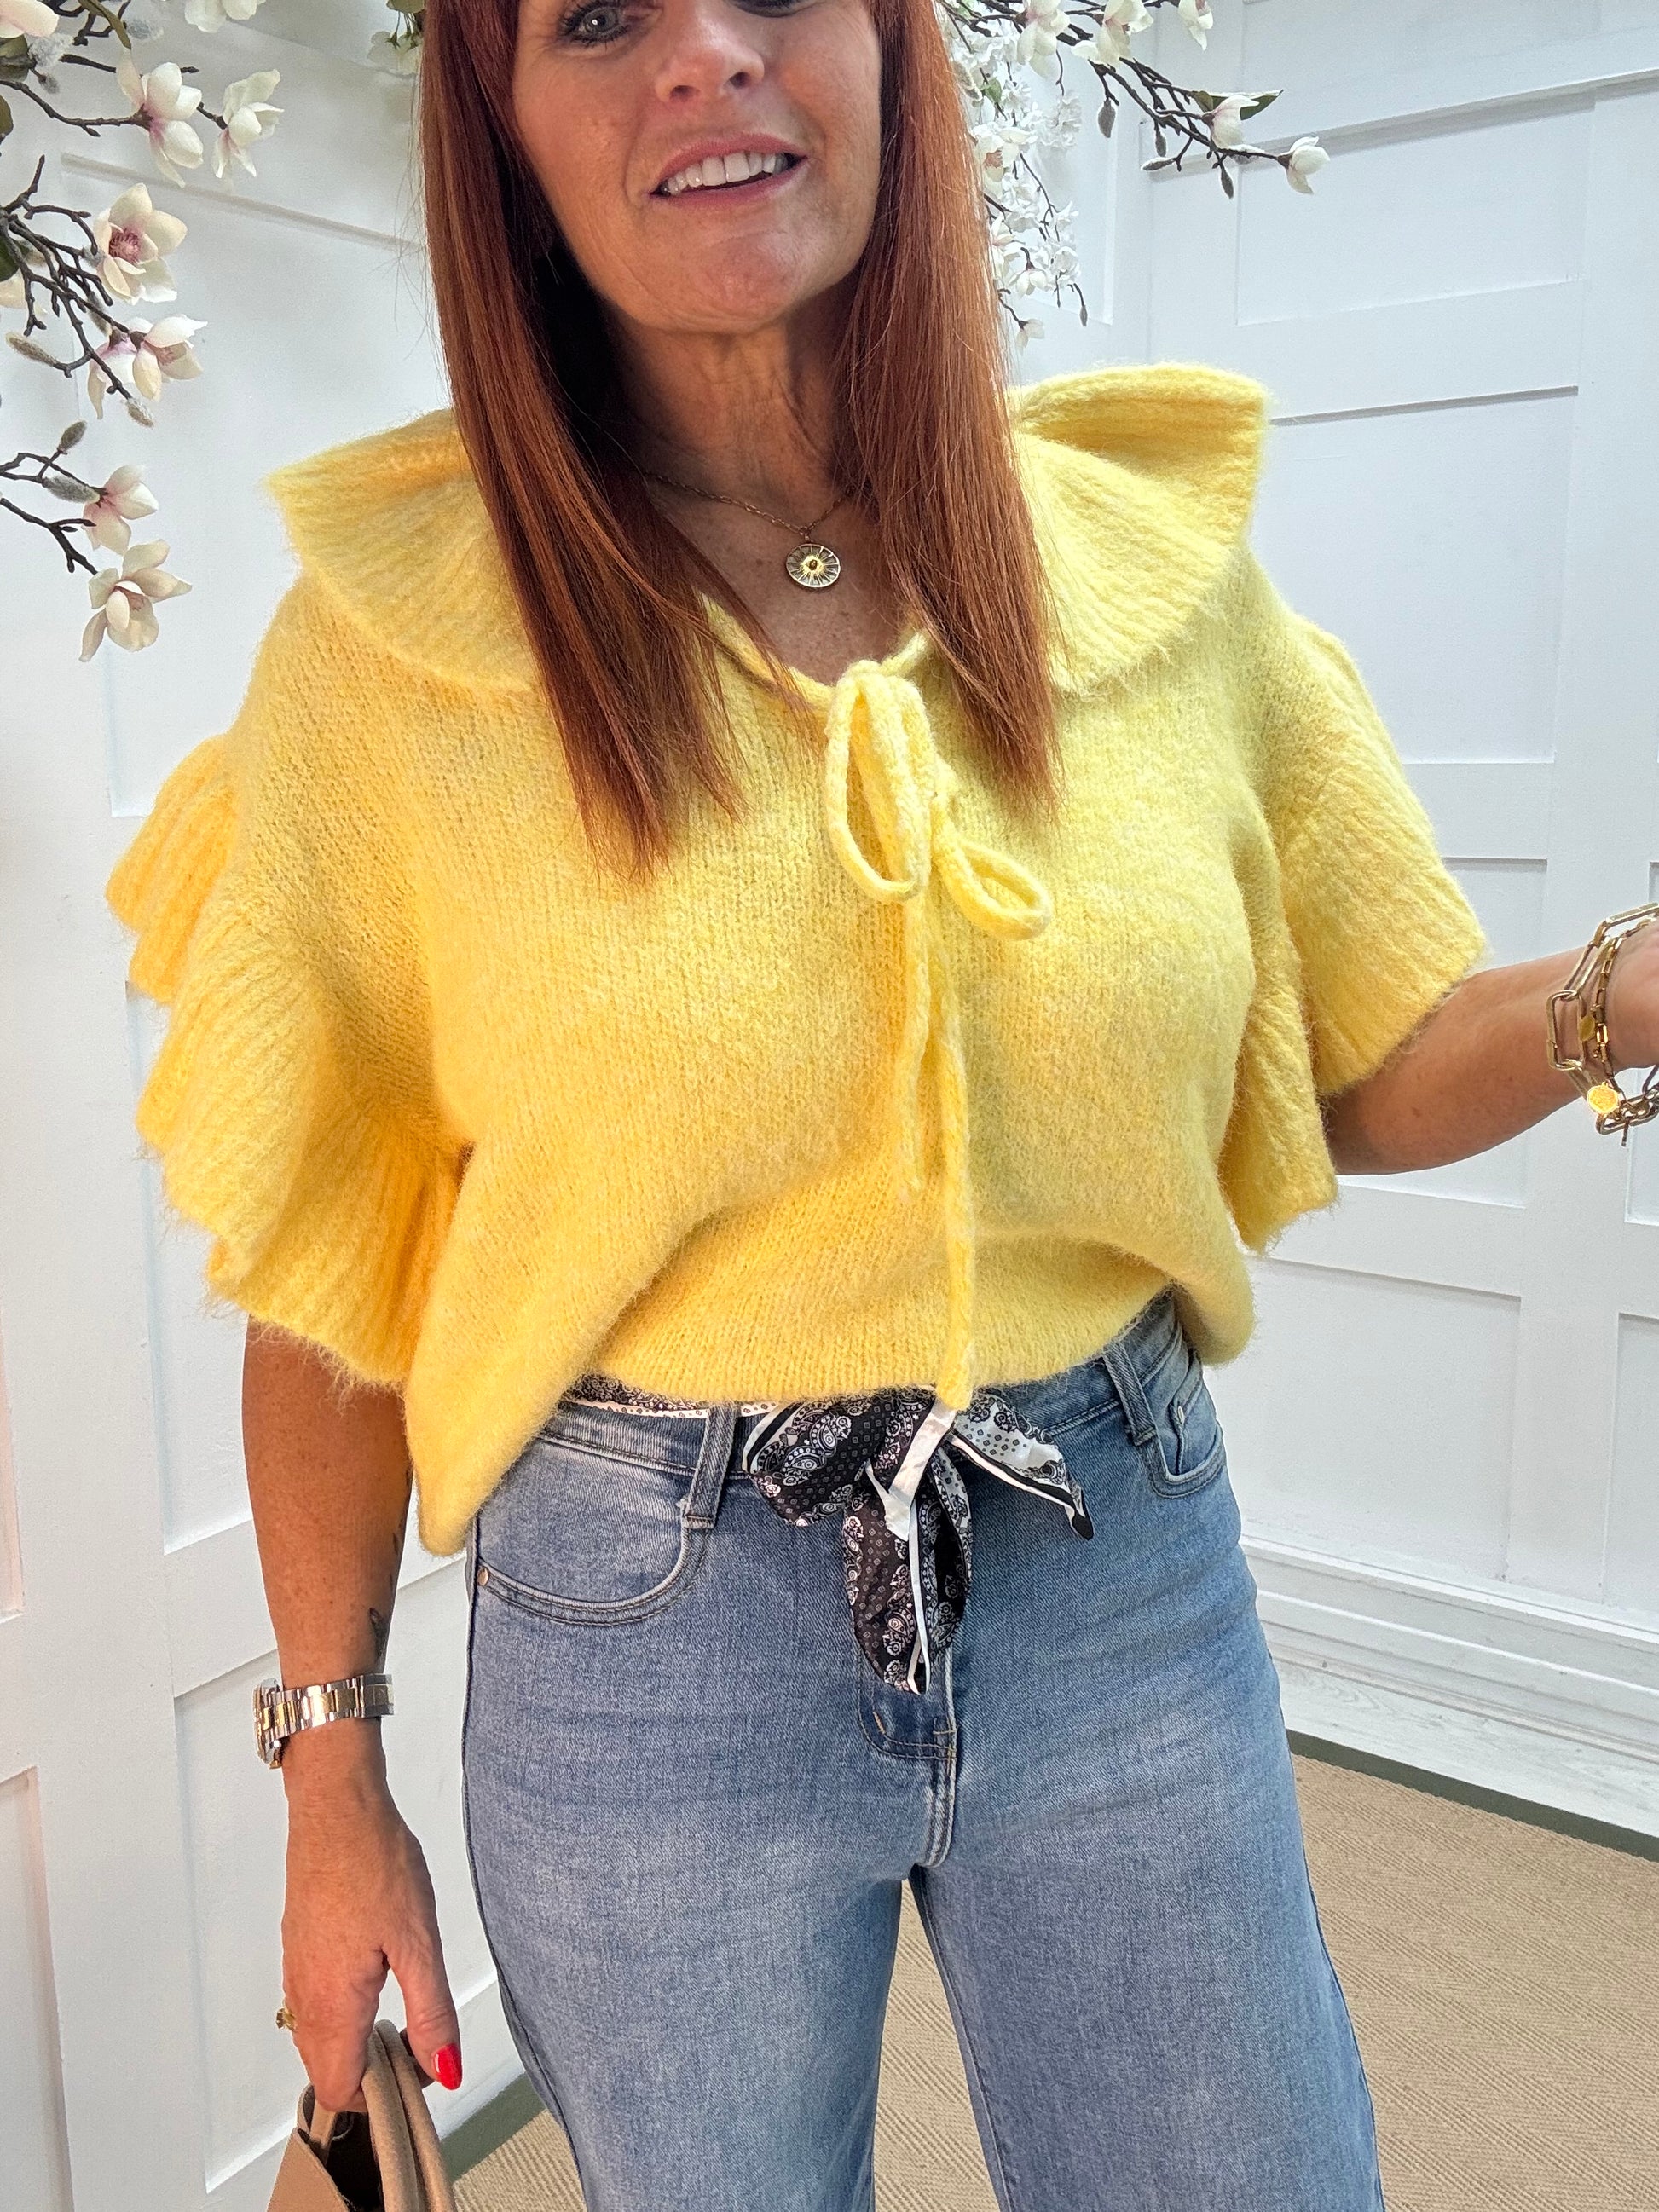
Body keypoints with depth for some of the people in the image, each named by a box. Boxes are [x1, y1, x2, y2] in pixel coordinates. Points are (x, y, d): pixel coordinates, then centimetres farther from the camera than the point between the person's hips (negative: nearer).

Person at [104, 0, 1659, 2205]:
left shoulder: (1153, 551, -4)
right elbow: (327, 1268, -4)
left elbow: (1360, 1071, 6)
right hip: (642, 1629, -1)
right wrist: (331, 1784, 2)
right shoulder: (393, 631, -10)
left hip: (1127, 1587, 3)